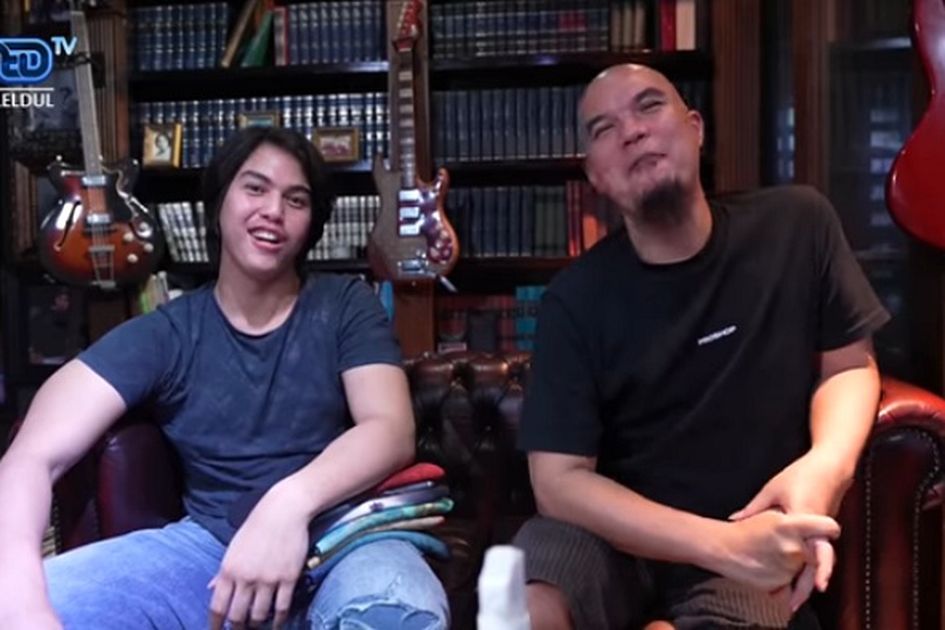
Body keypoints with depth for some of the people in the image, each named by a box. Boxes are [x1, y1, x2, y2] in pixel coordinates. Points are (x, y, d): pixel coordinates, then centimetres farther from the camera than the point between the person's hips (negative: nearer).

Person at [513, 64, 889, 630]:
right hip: (616, 534, -1)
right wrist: (722, 543, -24)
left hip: (756, 544, 2)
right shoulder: (577, 298, -8)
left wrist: (826, 464, -15)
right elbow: (558, 480, -12)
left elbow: (848, 364, 8)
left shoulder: (797, 224, -2)